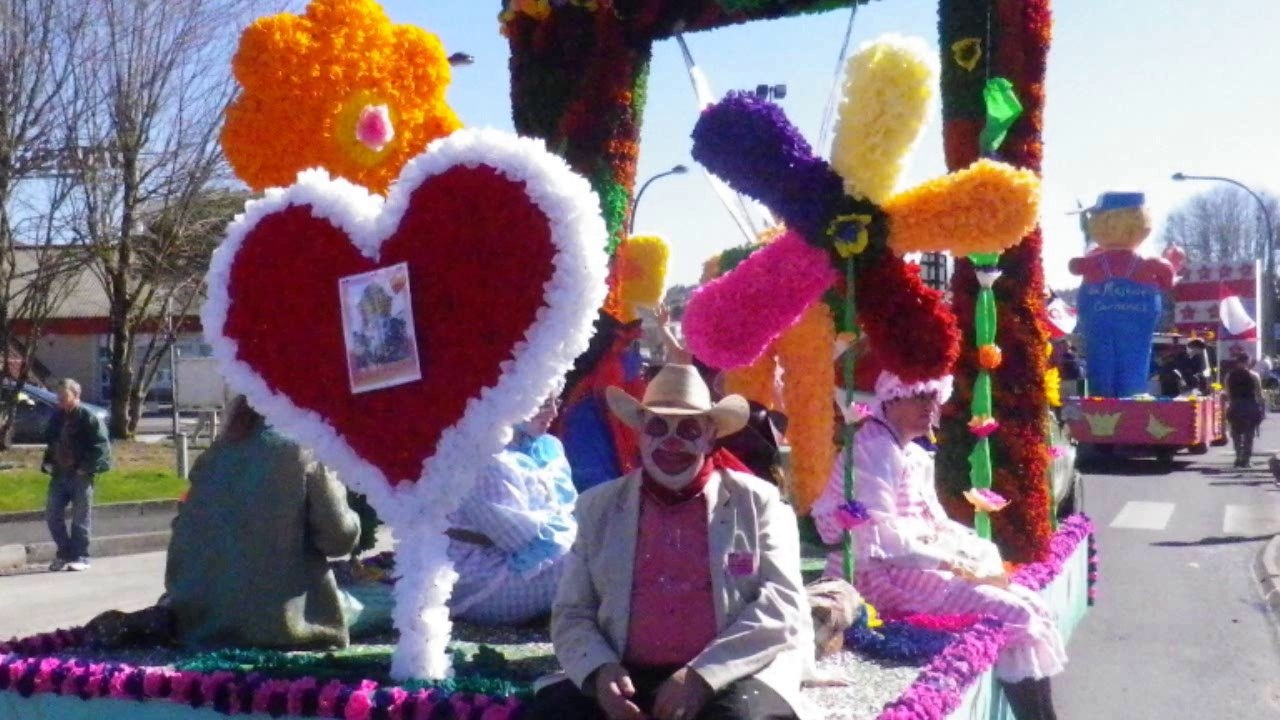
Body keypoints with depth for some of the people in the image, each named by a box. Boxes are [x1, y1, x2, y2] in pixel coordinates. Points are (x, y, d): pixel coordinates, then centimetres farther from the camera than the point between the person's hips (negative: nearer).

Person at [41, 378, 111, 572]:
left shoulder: (88, 418, -9)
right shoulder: (57, 418, 13)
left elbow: (101, 446, -13)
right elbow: (50, 443, 25)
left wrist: (85, 467, -16)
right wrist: (47, 463, 10)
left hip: (80, 475, -7)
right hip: (59, 474, 7)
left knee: (81, 517, 0)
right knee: (52, 514, 7)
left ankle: (80, 557, 7)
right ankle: (64, 554, 20)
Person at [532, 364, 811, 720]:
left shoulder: (757, 501, 8)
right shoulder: (598, 506, 13)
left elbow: (783, 603, -2)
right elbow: (571, 613, 11)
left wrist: (703, 674, -15)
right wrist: (600, 669, -11)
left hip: (733, 681, -2)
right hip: (628, 683, 2)